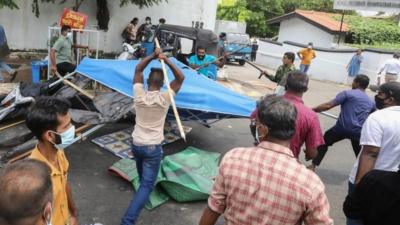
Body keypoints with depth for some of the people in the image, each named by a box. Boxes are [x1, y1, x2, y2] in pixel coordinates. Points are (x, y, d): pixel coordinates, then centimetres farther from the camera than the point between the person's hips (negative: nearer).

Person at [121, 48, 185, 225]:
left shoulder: (139, 95, -10)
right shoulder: (164, 99, -17)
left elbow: (138, 69, 2)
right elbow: (180, 78, -10)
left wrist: (153, 56, -7)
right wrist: (167, 60, -18)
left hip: (136, 144, 5)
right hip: (153, 147, -4)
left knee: (143, 178, 30)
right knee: (147, 185, -1)